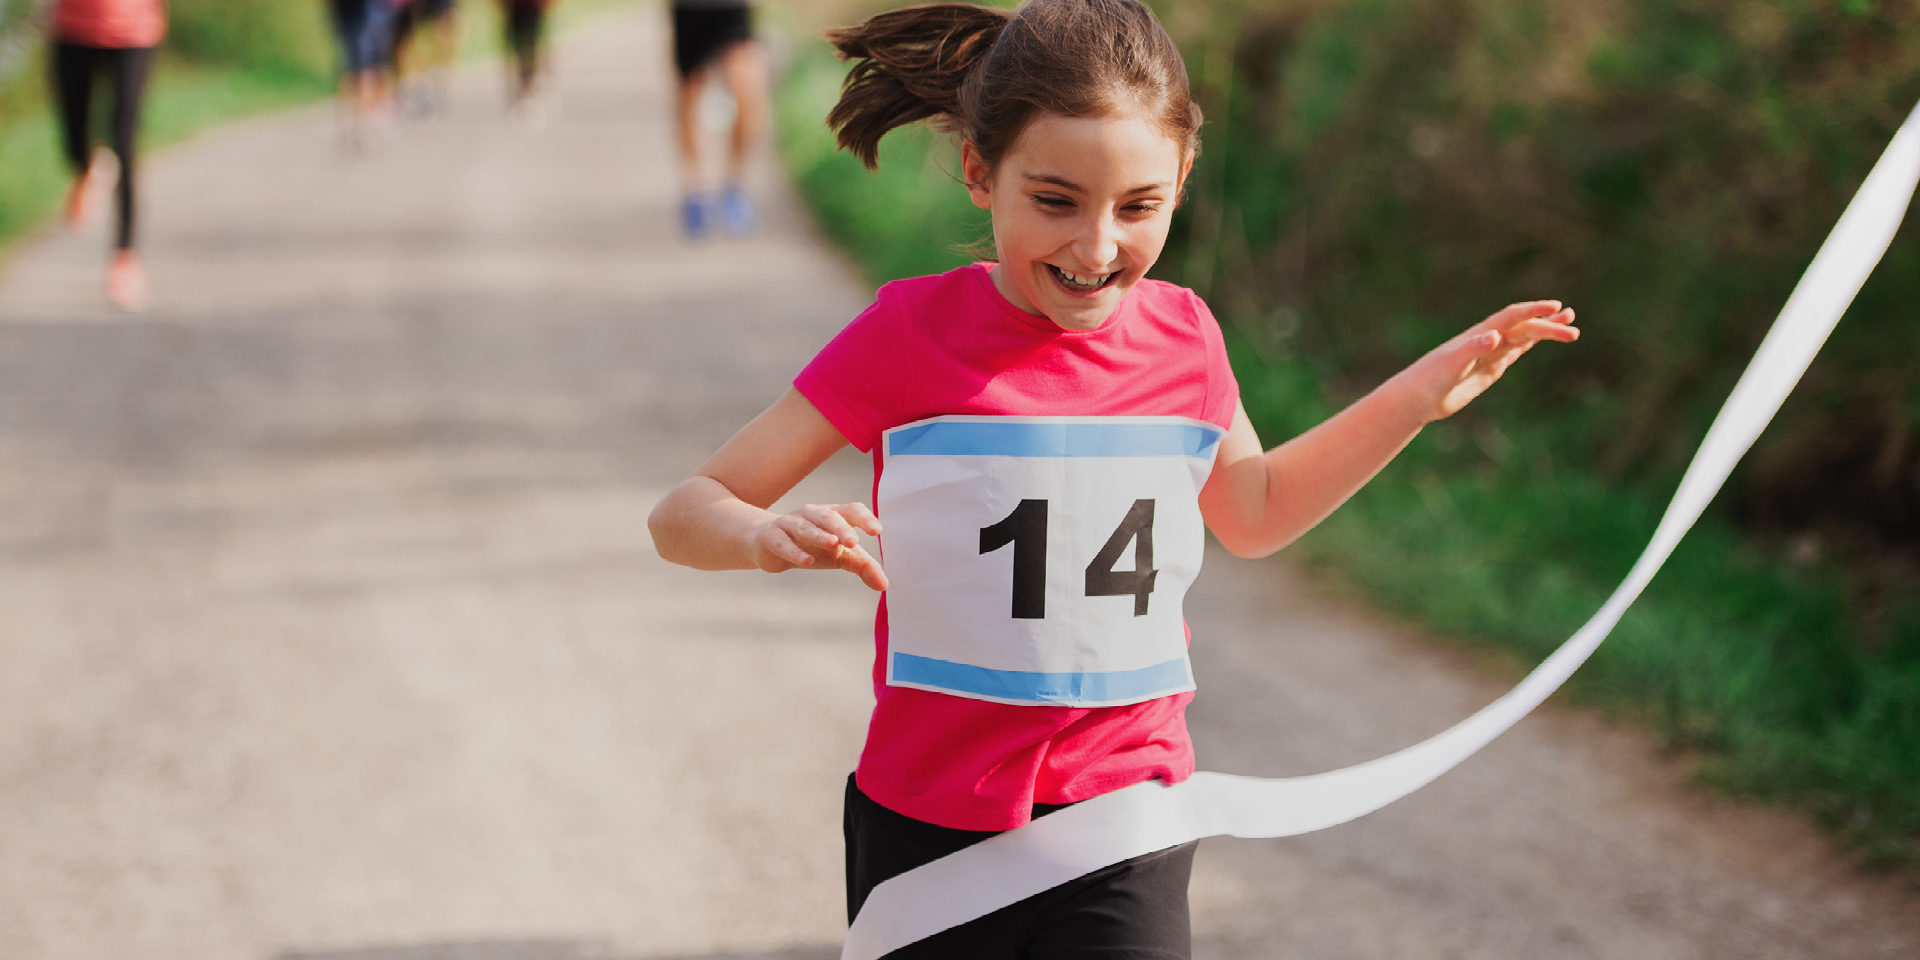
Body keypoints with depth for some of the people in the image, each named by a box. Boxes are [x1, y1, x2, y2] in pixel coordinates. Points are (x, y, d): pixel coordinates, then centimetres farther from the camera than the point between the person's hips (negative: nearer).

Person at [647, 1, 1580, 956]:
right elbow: (682, 516, -9)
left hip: (1125, 823, 2)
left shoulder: (1180, 335, 1)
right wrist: (767, 536, -32)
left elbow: (1252, 513, 22)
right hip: (930, 830, -1)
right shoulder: (912, 335, -10)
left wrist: (1420, 395, 13)